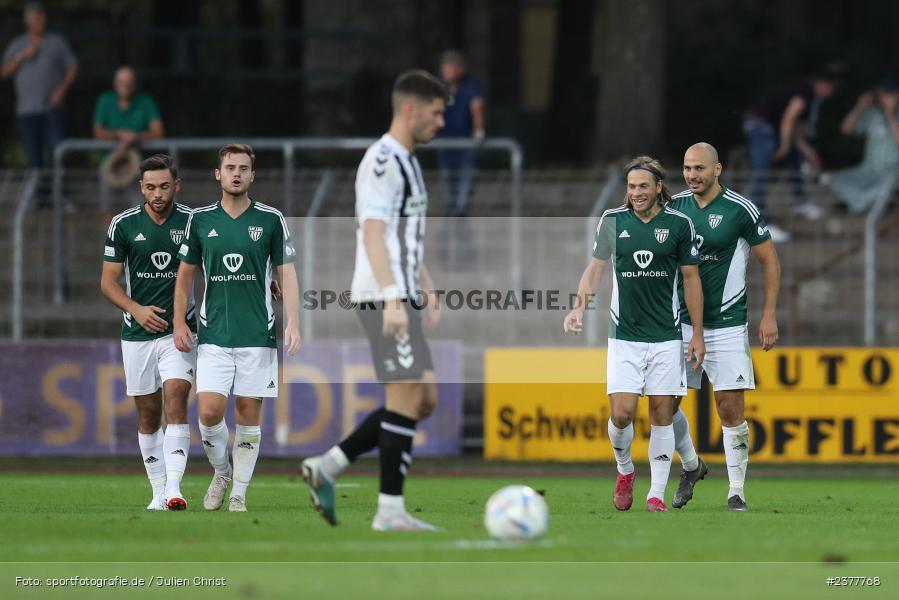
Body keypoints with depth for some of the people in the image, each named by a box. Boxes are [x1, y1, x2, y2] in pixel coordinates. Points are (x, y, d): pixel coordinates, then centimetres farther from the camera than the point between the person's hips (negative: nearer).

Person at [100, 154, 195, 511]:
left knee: (175, 406, -16)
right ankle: (158, 491, 16)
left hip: (179, 332, -2)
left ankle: (173, 489, -23)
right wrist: (136, 309, -13)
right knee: (148, 415, 6)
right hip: (138, 334, 2)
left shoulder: (193, 222, -3)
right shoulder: (123, 225, -1)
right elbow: (108, 282, 3)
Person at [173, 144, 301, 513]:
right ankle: (220, 473, 16)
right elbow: (186, 273, 14)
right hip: (213, 336, 1)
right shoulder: (200, 220, 6)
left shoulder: (271, 220, 1)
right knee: (210, 410, -10)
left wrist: (292, 324, -7)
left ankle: (239, 493, 10)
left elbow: (287, 274, 3)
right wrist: (179, 323, 7)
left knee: (248, 414, 1)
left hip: (257, 336, -1)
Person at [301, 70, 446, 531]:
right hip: (384, 299, -10)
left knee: (424, 401, 10)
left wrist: (427, 290, 25)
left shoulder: (406, 162, 20)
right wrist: (392, 298, -27)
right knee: (406, 398, -9)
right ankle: (390, 510, -5)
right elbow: (373, 233, -20)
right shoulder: (382, 162, -12)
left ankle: (326, 467, 12)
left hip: (404, 301, 10)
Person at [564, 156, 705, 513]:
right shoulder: (612, 221, 1)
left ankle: (656, 494, 8)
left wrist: (698, 334, 4)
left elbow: (691, 278, 5)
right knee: (622, 412, -10)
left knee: (661, 415, 0)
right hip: (624, 337, 0)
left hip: (666, 336, 0)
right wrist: (579, 308, -8)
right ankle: (625, 470, 19)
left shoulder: (679, 224, -1)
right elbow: (595, 268, 9)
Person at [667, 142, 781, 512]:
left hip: (726, 325, -4)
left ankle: (736, 492, 3)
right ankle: (691, 466, 28)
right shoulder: (674, 206, 4)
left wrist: (769, 314, -6)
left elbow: (769, 259, -1)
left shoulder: (740, 210, -8)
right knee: (665, 406, 3)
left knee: (731, 411, -6)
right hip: (680, 323, 4)